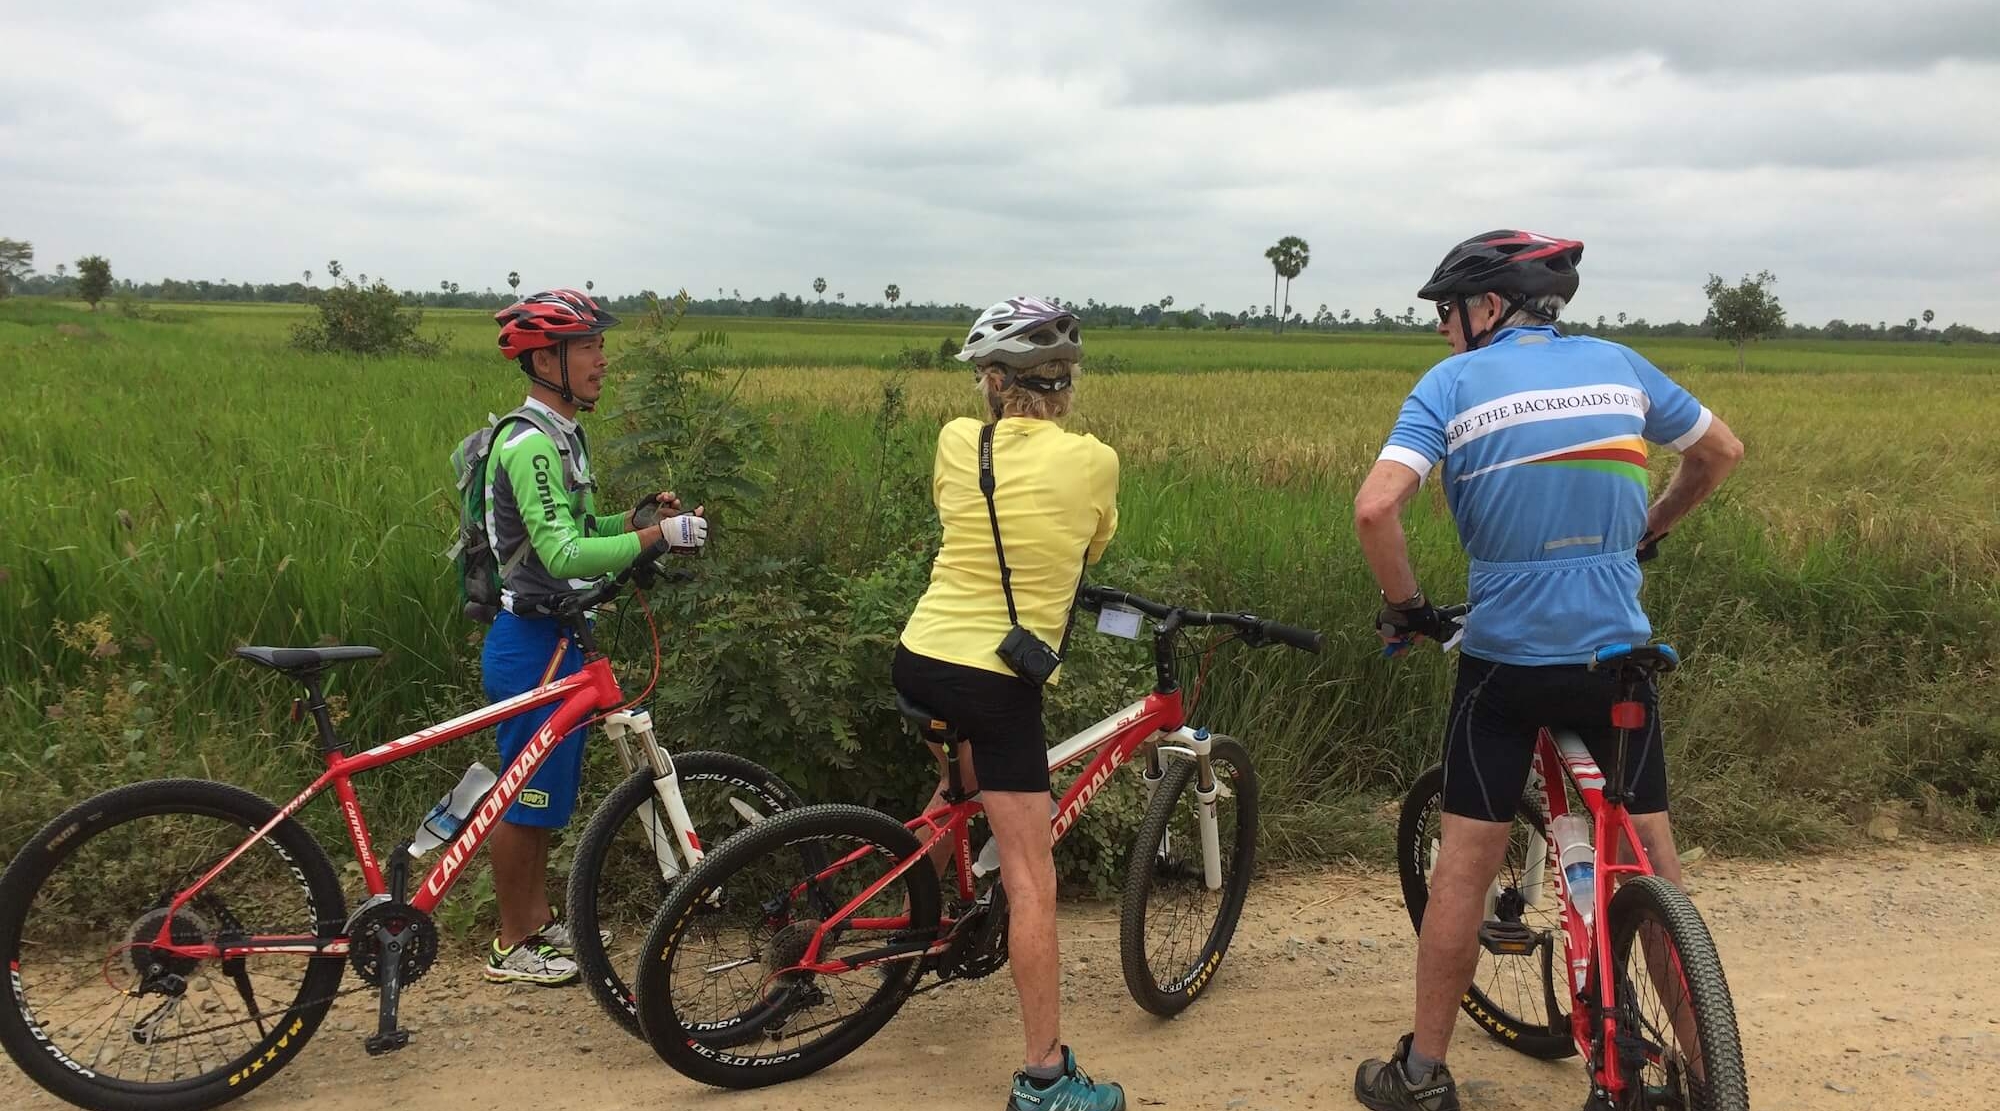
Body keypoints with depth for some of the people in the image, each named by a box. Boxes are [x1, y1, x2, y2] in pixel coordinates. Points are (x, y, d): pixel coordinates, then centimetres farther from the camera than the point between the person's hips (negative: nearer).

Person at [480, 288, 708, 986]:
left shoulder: (560, 435, 12)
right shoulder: (530, 442, -20)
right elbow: (563, 554, -29)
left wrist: (636, 516, 4)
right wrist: (656, 537, -29)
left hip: (555, 640, 10)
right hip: (531, 644, -10)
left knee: (544, 794, 19)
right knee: (526, 795, 2)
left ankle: (538, 919, 32)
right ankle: (513, 947, 15)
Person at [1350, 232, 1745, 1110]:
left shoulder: (1451, 383, -5)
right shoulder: (1618, 364, 7)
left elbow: (1375, 508, -19)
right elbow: (1721, 451, 20)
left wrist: (1404, 606, -3)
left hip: (1505, 658, -3)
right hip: (1618, 652, 3)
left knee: (1465, 864, 5)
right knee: (1652, 855, 17)